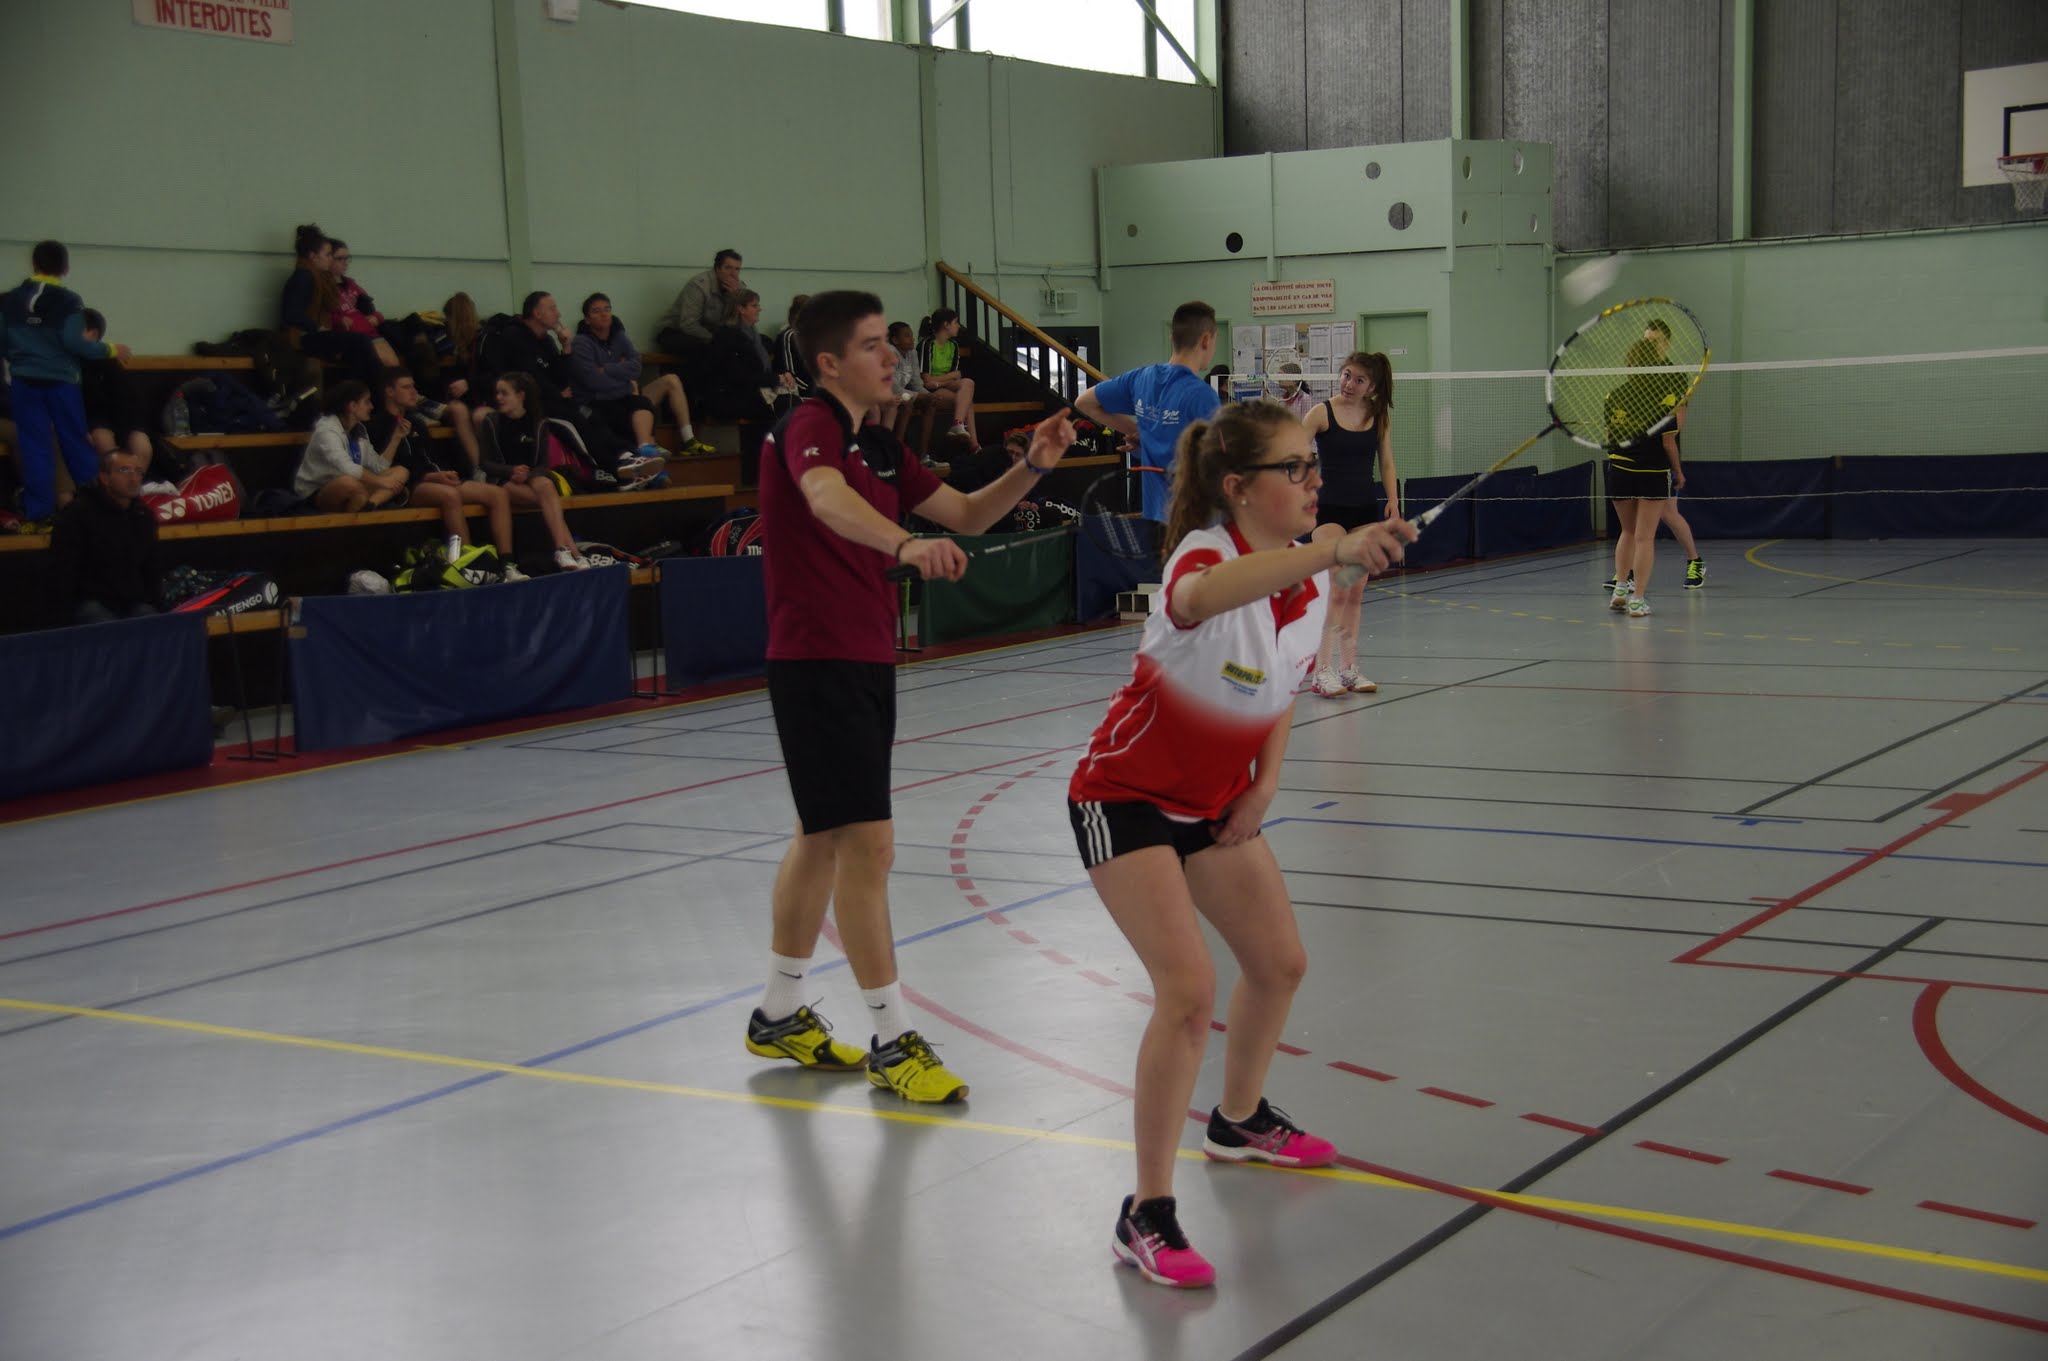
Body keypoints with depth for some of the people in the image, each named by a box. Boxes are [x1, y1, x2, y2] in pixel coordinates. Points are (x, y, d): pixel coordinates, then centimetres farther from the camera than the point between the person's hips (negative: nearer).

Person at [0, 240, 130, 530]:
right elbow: (74, 342, -15)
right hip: (60, 381, -2)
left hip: (24, 382, 2)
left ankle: (37, 514, 0)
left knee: (33, 447, 3)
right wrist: (110, 350, -2)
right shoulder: (69, 301, -8)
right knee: (75, 443, 7)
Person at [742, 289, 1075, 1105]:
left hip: (866, 661, 10)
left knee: (822, 838, 17)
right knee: (867, 843, -10)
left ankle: (780, 1015, 30)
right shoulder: (810, 427, -15)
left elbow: (967, 514, 14)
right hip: (817, 663, -10)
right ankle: (891, 1041, -2)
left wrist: (1033, 466, -3)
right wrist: (906, 545, -56)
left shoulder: (877, 445, 13)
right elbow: (828, 499, -38)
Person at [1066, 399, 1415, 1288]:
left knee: (1279, 963, 17)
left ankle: (1239, 1121, 45)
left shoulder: (1305, 578, -4)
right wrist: (1335, 550, -68)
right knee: (1189, 989, -19)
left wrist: (1264, 784, 0)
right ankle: (1147, 1216, -7)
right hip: (1126, 796, -8)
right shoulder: (1205, 555, -28)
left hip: (1215, 803, 8)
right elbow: (1200, 595, -57)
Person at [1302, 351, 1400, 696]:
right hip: (1330, 510, -5)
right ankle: (1322, 671, -13)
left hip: (1364, 511, 5)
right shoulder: (1322, 413, -7)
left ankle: (1348, 668, 16)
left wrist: (1393, 500, 0)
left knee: (1356, 593, 9)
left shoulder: (1379, 415, 5)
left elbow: (1386, 462, 12)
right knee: (1337, 591, -15)